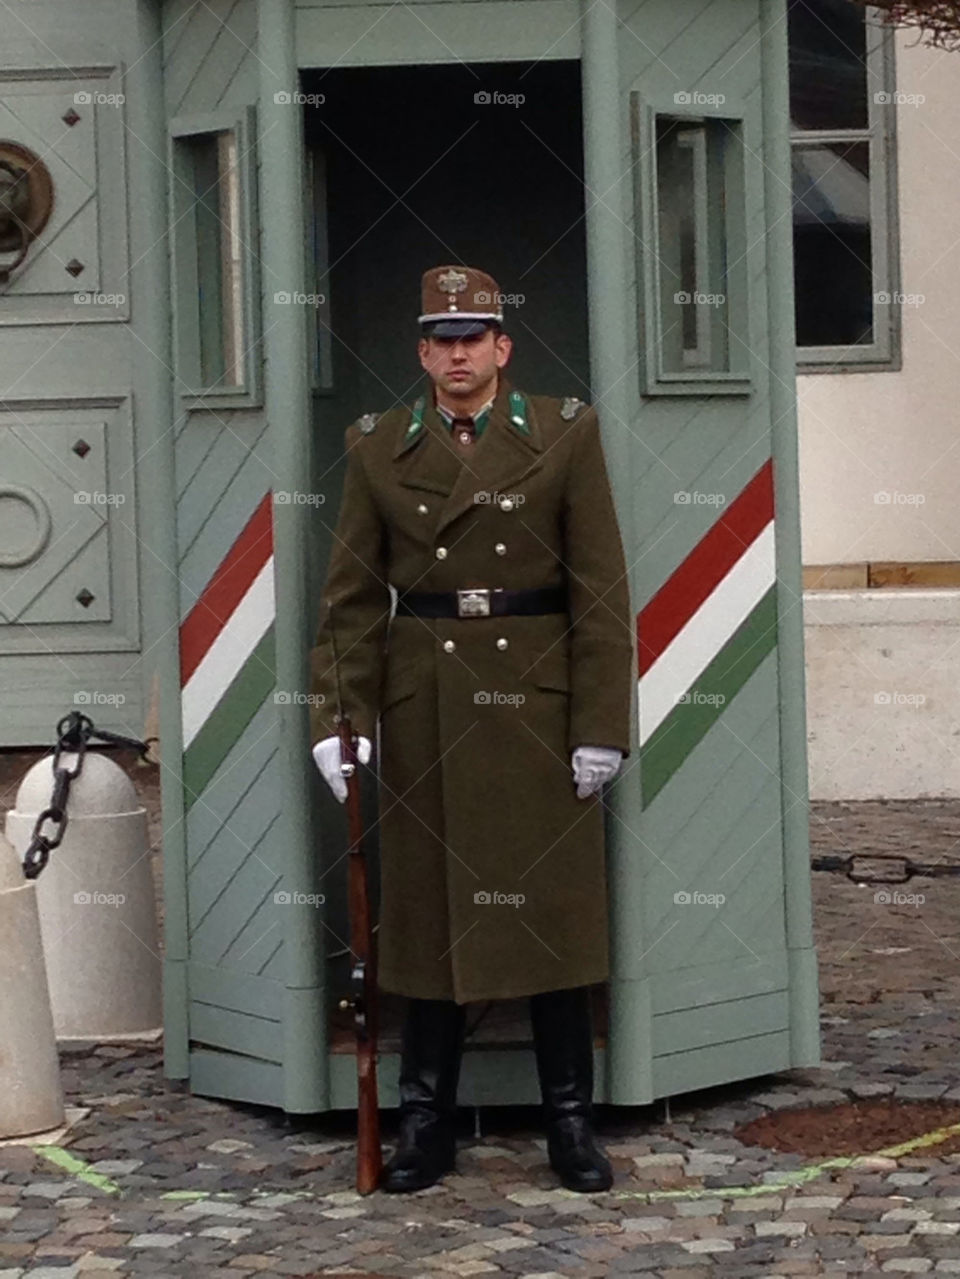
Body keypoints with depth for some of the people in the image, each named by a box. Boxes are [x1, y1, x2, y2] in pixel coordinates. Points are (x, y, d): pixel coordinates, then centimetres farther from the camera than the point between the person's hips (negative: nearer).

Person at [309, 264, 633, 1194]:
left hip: (537, 700, -1)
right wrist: (339, 720, -3)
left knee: (554, 905, 3)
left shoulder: (566, 436, 1)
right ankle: (425, 1126, 14)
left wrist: (600, 723, -7)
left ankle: (571, 1123, 13)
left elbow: (602, 590, -2)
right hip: (423, 708, 1)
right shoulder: (377, 447, 6)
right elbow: (352, 598, 6)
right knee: (427, 907, 5)